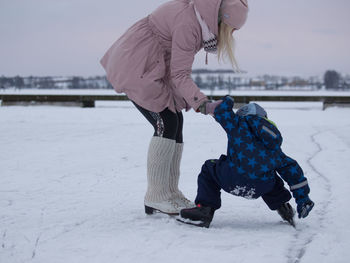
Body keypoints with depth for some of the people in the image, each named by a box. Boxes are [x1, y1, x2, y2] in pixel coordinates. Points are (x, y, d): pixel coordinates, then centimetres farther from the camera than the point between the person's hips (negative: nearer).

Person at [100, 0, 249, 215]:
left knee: (176, 122, 4)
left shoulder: (201, 18, 0)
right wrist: (200, 102, -37)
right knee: (166, 122, -16)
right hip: (136, 65, -10)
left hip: (154, 67, 10)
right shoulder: (188, 23, -28)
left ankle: (170, 193, 7)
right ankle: (155, 197, -14)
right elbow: (180, 74, -28)